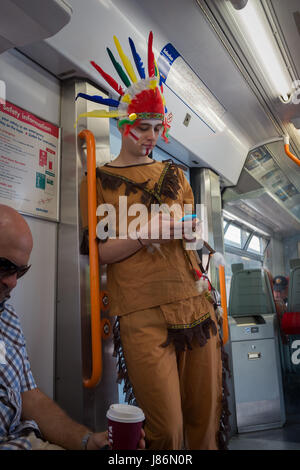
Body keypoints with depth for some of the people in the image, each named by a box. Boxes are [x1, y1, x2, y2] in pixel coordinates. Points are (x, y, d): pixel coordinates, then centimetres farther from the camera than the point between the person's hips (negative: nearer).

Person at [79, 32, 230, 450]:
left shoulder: (174, 174, 17)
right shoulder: (98, 181, 4)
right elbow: (98, 252, -3)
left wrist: (191, 231, -1)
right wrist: (148, 231, -15)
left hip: (196, 301, 5)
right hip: (143, 314, -4)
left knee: (207, 412, 11)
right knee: (166, 427, 0)